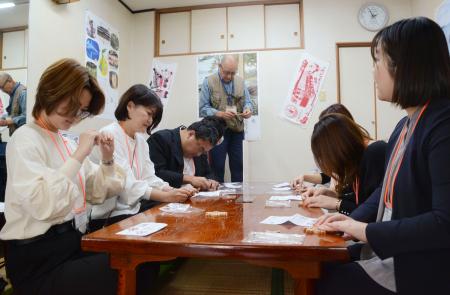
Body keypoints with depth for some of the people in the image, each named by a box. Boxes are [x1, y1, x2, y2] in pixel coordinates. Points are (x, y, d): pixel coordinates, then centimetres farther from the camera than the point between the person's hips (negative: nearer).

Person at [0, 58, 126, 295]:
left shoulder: (66, 142, 11)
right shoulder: (25, 139, -10)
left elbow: (95, 194, 14)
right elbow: (41, 206, -27)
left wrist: (107, 160, 0)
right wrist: (78, 156, -23)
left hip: (73, 242, 7)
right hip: (39, 261, -6)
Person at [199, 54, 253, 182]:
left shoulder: (240, 81, 8)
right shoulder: (209, 82, -5)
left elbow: (247, 102, 12)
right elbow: (203, 108, -9)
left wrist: (248, 109, -13)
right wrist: (220, 114, -25)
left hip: (237, 130, 4)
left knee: (238, 166, 11)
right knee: (217, 167, 3)